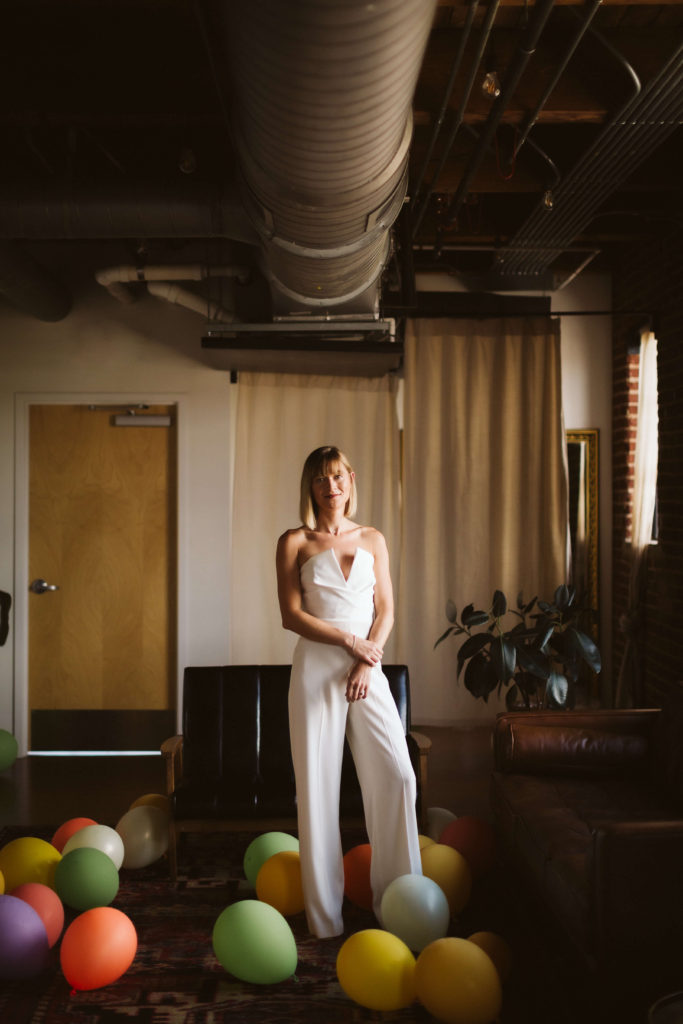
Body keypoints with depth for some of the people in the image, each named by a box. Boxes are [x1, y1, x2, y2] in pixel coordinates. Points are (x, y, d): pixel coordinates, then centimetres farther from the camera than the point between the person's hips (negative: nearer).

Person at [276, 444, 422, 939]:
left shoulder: (373, 539, 13)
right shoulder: (294, 542, 4)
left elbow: (386, 609, 8)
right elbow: (292, 614, -4)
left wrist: (367, 662, -6)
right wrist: (348, 640, -10)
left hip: (367, 669, 3)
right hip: (316, 667, -2)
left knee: (397, 774, -5)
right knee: (318, 783, -1)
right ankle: (325, 916, 9)